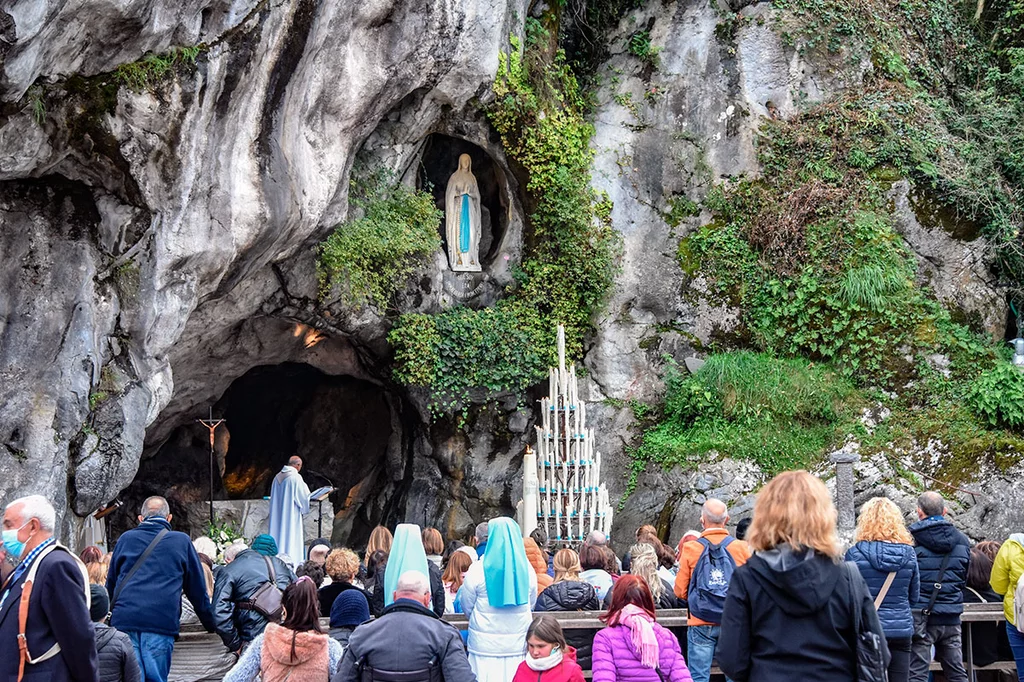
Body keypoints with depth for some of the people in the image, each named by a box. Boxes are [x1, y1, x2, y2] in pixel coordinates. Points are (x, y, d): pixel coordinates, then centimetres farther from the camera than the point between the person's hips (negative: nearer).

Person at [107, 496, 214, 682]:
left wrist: (109, 616, 31)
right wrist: (211, 625, 22)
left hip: (123, 620, 2)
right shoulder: (182, 541, 12)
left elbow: (110, 585, 22)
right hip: (161, 623, -2)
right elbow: (197, 589, 15)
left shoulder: (125, 539, 17)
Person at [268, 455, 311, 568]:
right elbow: (304, 496, -10)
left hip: (277, 515, 7)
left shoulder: (277, 477, 6)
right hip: (291, 515, -7)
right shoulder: (296, 477, -15)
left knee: (279, 534, 11)